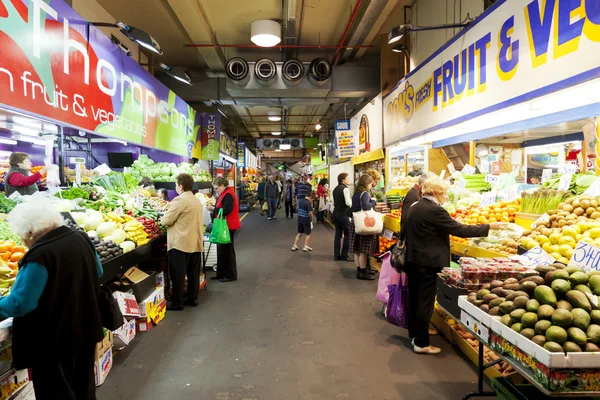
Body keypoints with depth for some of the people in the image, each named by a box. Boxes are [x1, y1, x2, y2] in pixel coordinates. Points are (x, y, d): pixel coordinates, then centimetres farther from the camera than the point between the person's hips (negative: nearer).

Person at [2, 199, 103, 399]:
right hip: (86, 329, 7)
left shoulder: (39, 255, -25)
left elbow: (19, 304, -22)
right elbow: (97, 273, 12)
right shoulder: (81, 239, -3)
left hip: (54, 339, -7)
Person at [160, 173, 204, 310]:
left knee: (178, 274, 0)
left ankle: (177, 302, 6)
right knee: (193, 273, 13)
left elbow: (166, 221, -13)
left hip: (180, 243, -8)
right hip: (196, 243, 8)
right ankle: (193, 299, 21)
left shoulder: (179, 200, -14)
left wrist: (162, 217, 8)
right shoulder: (197, 200, 12)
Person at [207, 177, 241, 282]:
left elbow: (226, 210, -27)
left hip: (228, 226, -11)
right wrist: (214, 208, 2)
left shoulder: (228, 195, -18)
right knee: (221, 250, 15)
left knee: (227, 250, -2)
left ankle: (231, 275, 9)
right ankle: (221, 273, 24)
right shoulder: (224, 194, 15)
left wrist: (213, 209, -16)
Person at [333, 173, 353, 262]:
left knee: (338, 234, 11)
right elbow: (348, 203, -20)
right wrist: (352, 201, -2)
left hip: (336, 213, 8)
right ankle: (344, 255, 3)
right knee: (347, 234, 2)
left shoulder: (335, 189, 12)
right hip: (343, 214, -8)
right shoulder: (345, 189, -14)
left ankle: (336, 255, 13)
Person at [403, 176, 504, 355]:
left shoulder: (414, 207, 9)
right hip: (427, 263, -9)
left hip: (412, 260, 9)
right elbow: (460, 230, -19)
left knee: (414, 298, 18)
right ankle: (421, 343, 7)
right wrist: (488, 226, -10)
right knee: (425, 301, -1)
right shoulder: (434, 210, -19)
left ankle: (414, 333, 32)